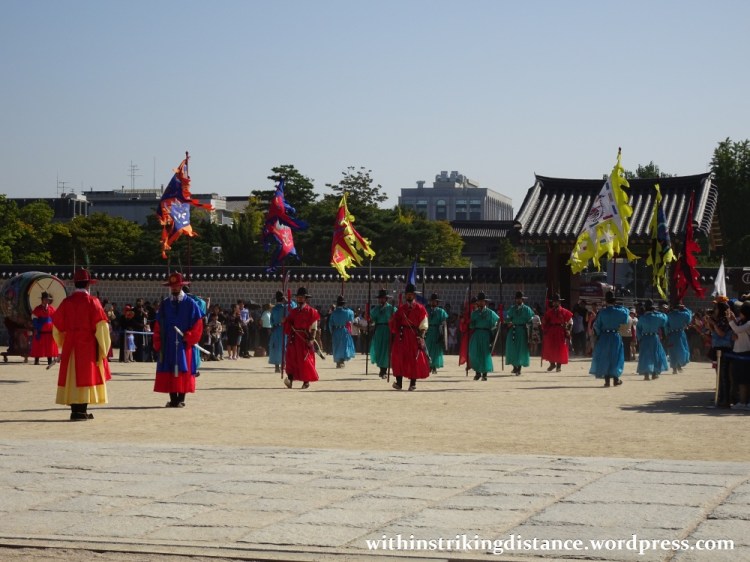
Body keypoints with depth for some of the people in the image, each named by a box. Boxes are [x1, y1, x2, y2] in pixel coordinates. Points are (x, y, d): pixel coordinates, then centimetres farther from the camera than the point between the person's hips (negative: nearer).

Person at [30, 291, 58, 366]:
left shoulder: (52, 309, 10)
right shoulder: (37, 309, 0)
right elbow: (34, 320, -3)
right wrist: (36, 331, -10)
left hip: (50, 332, 3)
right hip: (40, 332, -3)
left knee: (50, 347, 5)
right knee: (38, 347, -1)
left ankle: (50, 361, 11)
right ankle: (36, 361, 5)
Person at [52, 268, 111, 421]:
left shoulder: (66, 302, 3)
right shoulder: (92, 302, -7)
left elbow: (57, 326, 8)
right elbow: (101, 326, -12)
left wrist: (63, 344, 22)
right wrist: (103, 348, -3)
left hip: (70, 346, 4)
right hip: (88, 346, -4)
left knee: (72, 376, 8)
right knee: (86, 375, 1)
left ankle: (75, 409, 8)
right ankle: (80, 411, -4)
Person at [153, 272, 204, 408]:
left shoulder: (190, 304, 0)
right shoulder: (165, 304, 9)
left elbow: (197, 325, -2)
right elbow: (158, 326, 9)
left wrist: (189, 338, -12)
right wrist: (158, 344, 1)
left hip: (184, 346, -3)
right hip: (168, 345, 3)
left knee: (183, 371, -1)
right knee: (169, 372, 1)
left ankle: (181, 399, 4)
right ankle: (172, 399, 6)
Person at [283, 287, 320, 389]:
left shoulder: (310, 311, -2)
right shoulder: (293, 311, 14)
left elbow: (314, 327, -6)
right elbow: (288, 324, 16)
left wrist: (312, 339, -16)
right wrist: (285, 321, -7)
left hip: (305, 338, -5)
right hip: (294, 338, 5)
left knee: (305, 360, -2)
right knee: (291, 358, -5)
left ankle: (306, 381, 8)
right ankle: (290, 379, -11)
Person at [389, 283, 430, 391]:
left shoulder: (420, 308, 1)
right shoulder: (401, 308, 11)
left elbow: (423, 325, -2)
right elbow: (394, 322, 14)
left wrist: (421, 337, -12)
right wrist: (395, 332, -4)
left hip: (414, 336, -3)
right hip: (402, 336, 3)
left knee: (415, 359, -1)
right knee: (398, 357, -6)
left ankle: (413, 383, 8)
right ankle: (399, 382, -4)